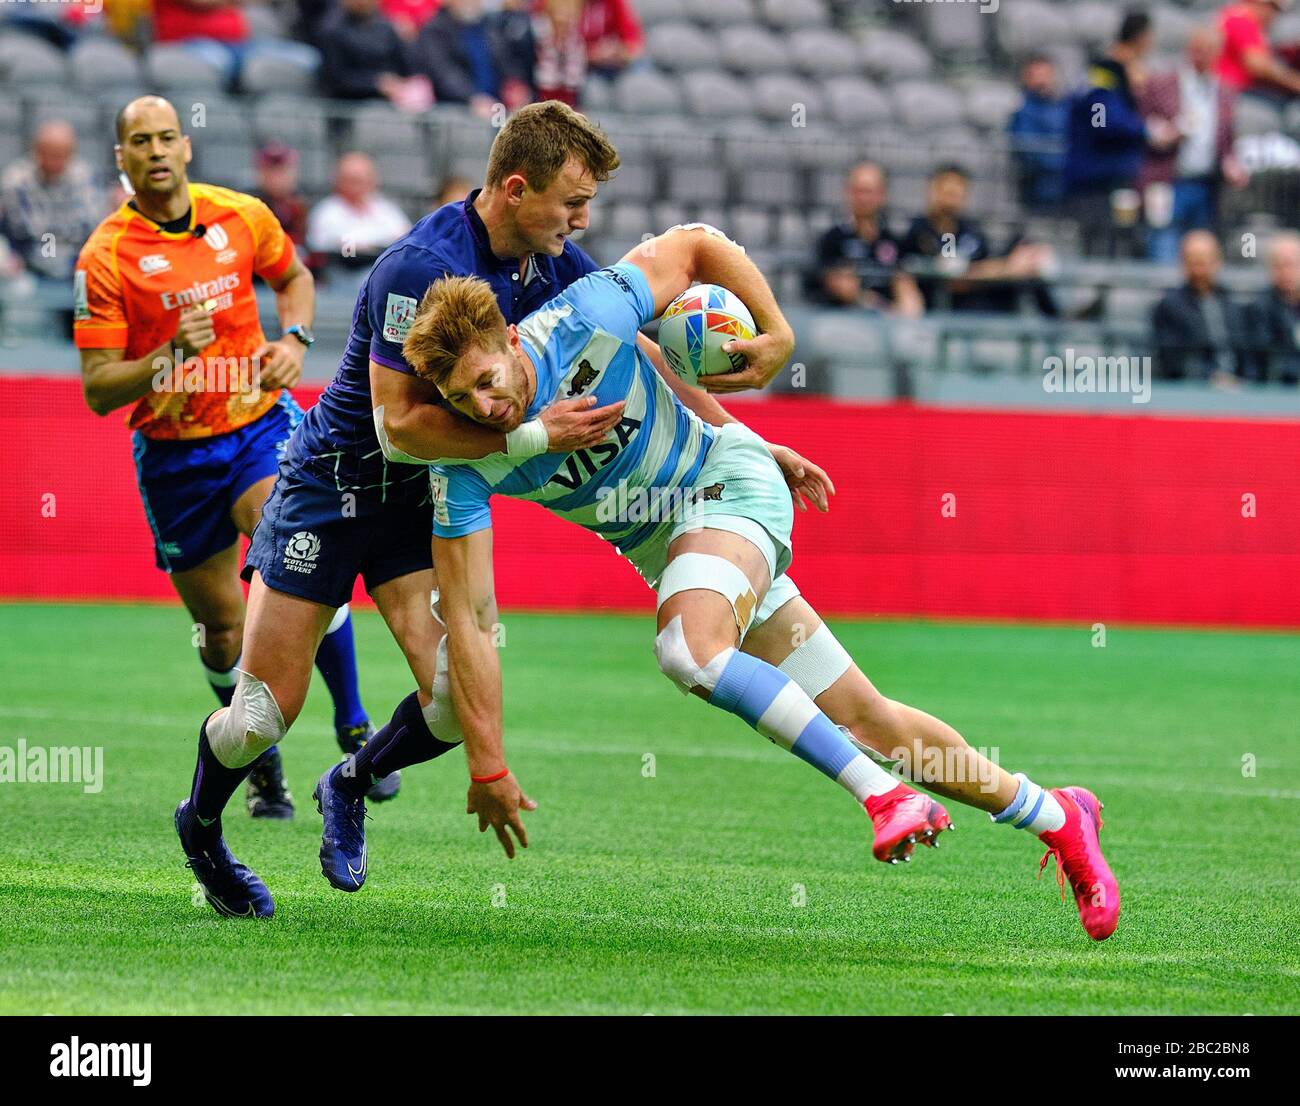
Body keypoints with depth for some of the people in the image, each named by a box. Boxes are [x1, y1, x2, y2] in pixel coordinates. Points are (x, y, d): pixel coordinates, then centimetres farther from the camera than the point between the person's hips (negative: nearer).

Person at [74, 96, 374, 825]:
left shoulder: (243, 216, -2)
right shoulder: (105, 258, -10)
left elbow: (295, 278, 20)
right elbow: (98, 389, -11)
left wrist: (293, 340, 0)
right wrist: (168, 357, -27)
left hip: (261, 421, 0)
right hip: (174, 455, 0)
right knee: (223, 630, 5)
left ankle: (354, 727, -16)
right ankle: (265, 769, 27)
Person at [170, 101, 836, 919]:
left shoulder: (558, 265, -5)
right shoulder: (422, 268, -28)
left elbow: (644, 359, 8)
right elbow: (400, 425, -29)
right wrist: (537, 435, -31)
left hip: (421, 499, 6)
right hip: (331, 483, -6)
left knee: (460, 698, -13)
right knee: (264, 715, -4)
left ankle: (352, 785, 19)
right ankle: (201, 827, 29)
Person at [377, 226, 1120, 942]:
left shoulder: (585, 320, -27)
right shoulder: (462, 463, -20)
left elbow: (696, 246, -10)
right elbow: (469, 618, -18)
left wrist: (777, 332, -12)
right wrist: (488, 766, -20)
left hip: (728, 481, -4)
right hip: (663, 547, 4)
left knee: (689, 649, -34)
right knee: (861, 719, 5)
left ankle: (886, 793, -25)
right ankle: (1053, 815, 20)